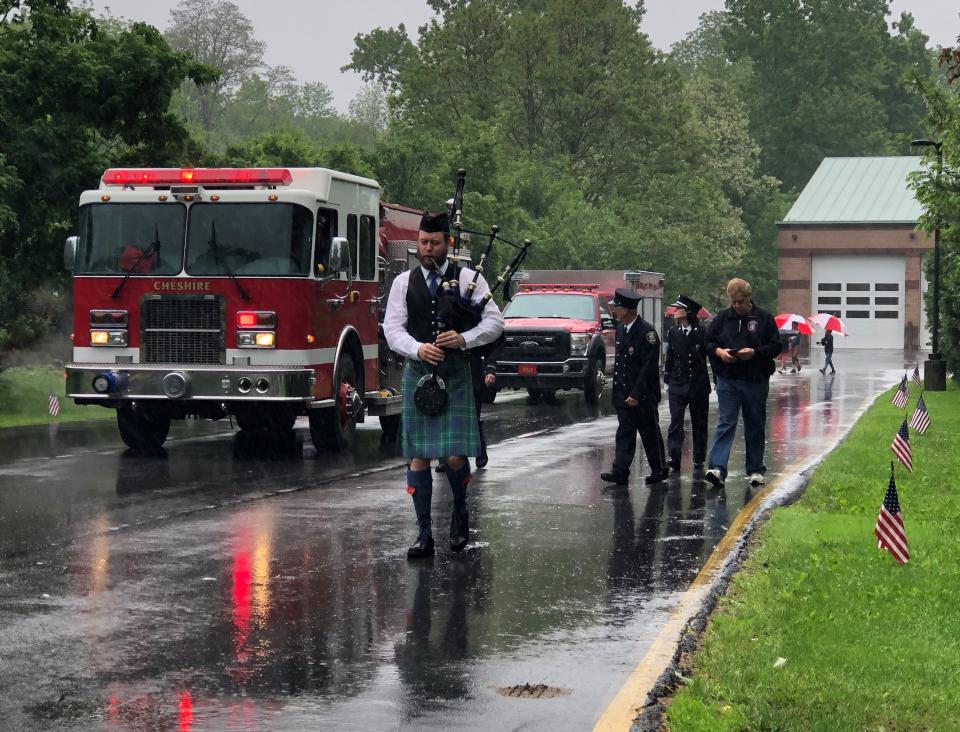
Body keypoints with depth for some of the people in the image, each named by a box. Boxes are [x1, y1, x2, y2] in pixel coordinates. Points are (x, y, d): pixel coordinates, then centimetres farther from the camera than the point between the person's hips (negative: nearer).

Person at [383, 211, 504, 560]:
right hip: (417, 373, 2)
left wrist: (464, 339, -17)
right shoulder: (404, 282, 8)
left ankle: (460, 512, 22)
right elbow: (392, 328, 1)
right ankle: (424, 534, 8)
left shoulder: (467, 278, 3)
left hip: (455, 374, -2)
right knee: (418, 456, 1)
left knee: (455, 455, -8)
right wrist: (418, 349, -17)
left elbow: (494, 322, -1)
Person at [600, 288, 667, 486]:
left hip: (643, 396, -7)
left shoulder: (646, 331, -15)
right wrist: (617, 391, 12)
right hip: (623, 394, 7)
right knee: (624, 433, 2)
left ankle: (659, 471, 16)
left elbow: (649, 365, -18)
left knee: (650, 434, 4)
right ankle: (620, 472, -1)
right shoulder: (620, 329, 10)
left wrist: (636, 394, -20)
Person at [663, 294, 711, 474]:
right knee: (675, 422, -9)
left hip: (699, 385, -2)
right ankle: (673, 458, -14)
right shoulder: (673, 333, 6)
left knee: (699, 424, 8)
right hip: (677, 384, 2)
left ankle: (699, 459, 18)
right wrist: (667, 382, 8)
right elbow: (669, 358, 11)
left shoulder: (701, 333, -5)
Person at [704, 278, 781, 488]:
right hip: (727, 380, 0)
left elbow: (775, 346, -1)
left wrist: (755, 352, -16)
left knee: (755, 426, 8)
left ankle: (756, 470, 18)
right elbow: (707, 342, 11)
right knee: (726, 423, -8)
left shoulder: (764, 318, 1)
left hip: (756, 381, 0)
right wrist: (719, 351, -10)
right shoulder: (722, 317, 6)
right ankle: (718, 467, -15)